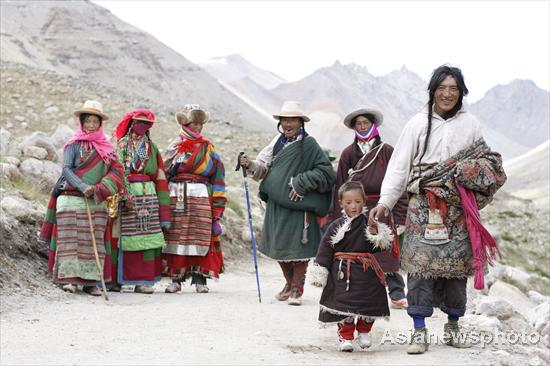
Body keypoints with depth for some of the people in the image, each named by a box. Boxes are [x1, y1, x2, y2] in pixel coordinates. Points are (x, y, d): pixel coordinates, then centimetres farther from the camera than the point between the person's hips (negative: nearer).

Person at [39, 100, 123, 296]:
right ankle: (69, 278, -5)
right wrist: (82, 186, -22)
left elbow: (116, 171, 2)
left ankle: (91, 281, 4)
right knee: (71, 239, -6)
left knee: (94, 241, 1)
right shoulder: (74, 145, 3)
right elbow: (66, 169, -8)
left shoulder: (106, 148, 11)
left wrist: (100, 189, -14)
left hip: (96, 203, 3)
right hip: (72, 198, -3)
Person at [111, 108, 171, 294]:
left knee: (147, 236, -4)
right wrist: (125, 195, -19)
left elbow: (160, 177, 13)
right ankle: (116, 279, 0)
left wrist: (164, 211, 6)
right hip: (126, 194, -3)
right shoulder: (121, 145, 9)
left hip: (148, 195, 3)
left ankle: (143, 281, -2)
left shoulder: (152, 148, 17)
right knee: (125, 236, -6)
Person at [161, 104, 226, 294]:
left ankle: (199, 278, 0)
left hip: (201, 197, 0)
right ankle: (176, 278, 3)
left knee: (201, 236, -4)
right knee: (176, 236, -2)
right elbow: (164, 173, 10)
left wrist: (217, 205, -1)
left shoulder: (207, 147, 9)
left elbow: (217, 174, 6)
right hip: (176, 198, 0)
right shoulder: (175, 146, 11)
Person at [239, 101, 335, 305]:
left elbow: (326, 172, -9)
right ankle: (290, 283, 31)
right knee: (279, 246, 11)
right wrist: (250, 165, -12)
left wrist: (302, 183, -14)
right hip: (276, 203, 5)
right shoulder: (278, 142, 9)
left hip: (299, 204, -5)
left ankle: (297, 289, 9)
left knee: (298, 246, -4)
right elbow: (263, 168, 8)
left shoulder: (309, 144, -7)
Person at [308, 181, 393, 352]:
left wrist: (375, 234, -21)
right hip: (343, 272, -1)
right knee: (344, 304, -4)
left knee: (369, 304, 5)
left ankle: (364, 331, 30)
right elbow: (325, 250, 2)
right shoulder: (337, 226, 1)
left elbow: (380, 246, -2)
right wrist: (319, 274, -2)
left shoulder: (369, 223, 0)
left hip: (366, 271, 1)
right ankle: (345, 336, 11)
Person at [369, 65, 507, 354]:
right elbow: (399, 166, 0)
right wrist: (385, 201, -8)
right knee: (420, 264, -9)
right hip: (423, 207, -2)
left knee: (457, 265, 4)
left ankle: (453, 327, 18)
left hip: (458, 208, 2)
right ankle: (419, 331, -6)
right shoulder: (418, 124, 3)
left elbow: (486, 160, 17)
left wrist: (472, 173, -3)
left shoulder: (470, 124, 10)